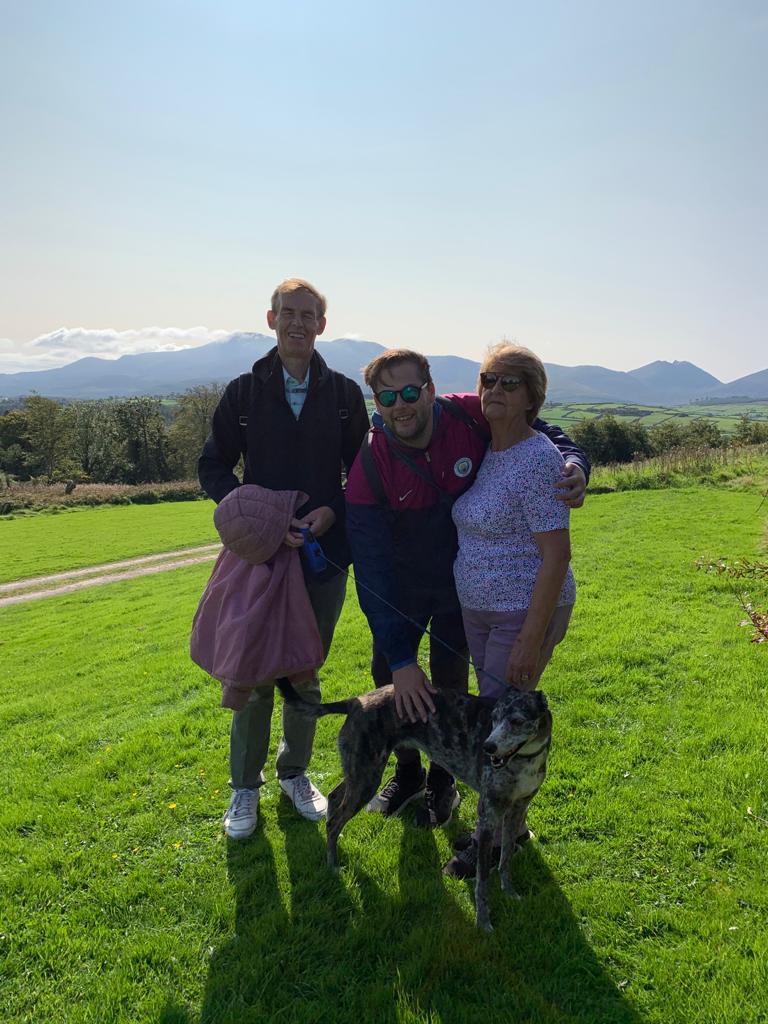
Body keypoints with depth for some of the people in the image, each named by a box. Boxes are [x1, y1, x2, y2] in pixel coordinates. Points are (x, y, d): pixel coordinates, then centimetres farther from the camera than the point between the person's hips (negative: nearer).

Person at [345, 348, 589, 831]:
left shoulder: (472, 416, -26)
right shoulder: (369, 466, -25)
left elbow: (546, 434, -9)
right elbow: (371, 566, -27)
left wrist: (575, 465, -34)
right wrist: (400, 658, -30)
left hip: (464, 578, -1)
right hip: (402, 582, 1)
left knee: (449, 682, 6)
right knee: (388, 672, 9)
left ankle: (443, 782, 32)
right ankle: (408, 773, 36)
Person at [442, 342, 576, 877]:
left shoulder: (538, 458, -19)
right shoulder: (484, 452, 6)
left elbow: (557, 555, -22)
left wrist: (532, 640, -24)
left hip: (526, 612, -8)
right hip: (478, 609, 8)